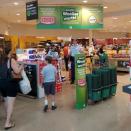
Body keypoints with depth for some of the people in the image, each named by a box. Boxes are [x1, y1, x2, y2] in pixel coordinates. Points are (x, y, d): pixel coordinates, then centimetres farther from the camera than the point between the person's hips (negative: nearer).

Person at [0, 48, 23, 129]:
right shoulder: (12, 60, -10)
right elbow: (17, 71, -18)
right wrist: (21, 67, 1)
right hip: (10, 83, -7)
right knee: (11, 103, -1)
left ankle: (8, 119, 34)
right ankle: (8, 123, -1)